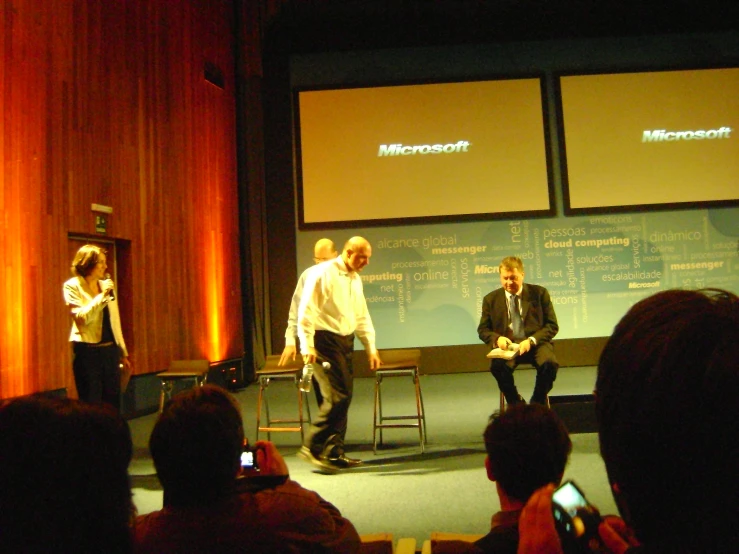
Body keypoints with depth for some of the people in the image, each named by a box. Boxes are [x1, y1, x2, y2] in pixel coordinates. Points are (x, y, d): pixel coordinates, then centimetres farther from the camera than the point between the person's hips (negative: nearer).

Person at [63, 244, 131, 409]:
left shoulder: (107, 285, 11)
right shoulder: (72, 286, -4)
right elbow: (81, 318, -18)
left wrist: (123, 353, 15)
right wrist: (103, 296, -17)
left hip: (110, 350, 5)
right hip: (87, 351, -5)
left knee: (113, 403, 9)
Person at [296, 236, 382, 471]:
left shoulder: (356, 280, 15)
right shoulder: (323, 274, -9)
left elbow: (362, 317, 20)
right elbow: (306, 311, -13)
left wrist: (371, 348, 15)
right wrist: (307, 346, -19)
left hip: (346, 340, 8)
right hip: (324, 340, -8)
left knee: (344, 397, 8)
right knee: (337, 396, -13)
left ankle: (335, 453, 18)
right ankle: (312, 447, 0)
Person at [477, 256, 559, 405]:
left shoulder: (540, 293, 6)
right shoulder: (491, 299, 9)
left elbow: (552, 325, 3)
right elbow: (483, 330, 12)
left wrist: (531, 340, -15)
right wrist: (497, 338, -12)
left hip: (536, 343, 0)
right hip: (506, 346, 0)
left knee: (550, 363, -32)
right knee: (498, 366, -33)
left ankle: (538, 402, -3)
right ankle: (515, 402, -5)